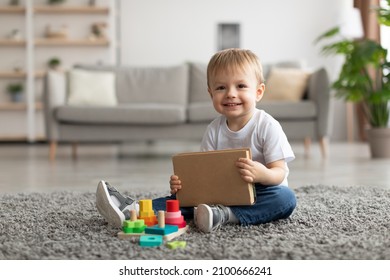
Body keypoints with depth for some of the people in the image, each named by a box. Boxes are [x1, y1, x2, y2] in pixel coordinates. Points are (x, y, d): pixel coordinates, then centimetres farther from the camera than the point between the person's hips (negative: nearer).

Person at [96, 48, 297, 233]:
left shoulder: (267, 126, -13)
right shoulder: (214, 130, 1)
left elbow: (279, 172, -15)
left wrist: (262, 174, -40)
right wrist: (183, 181, -21)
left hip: (259, 194, -4)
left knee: (286, 197, -34)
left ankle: (225, 215, -44)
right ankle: (133, 210, -23)